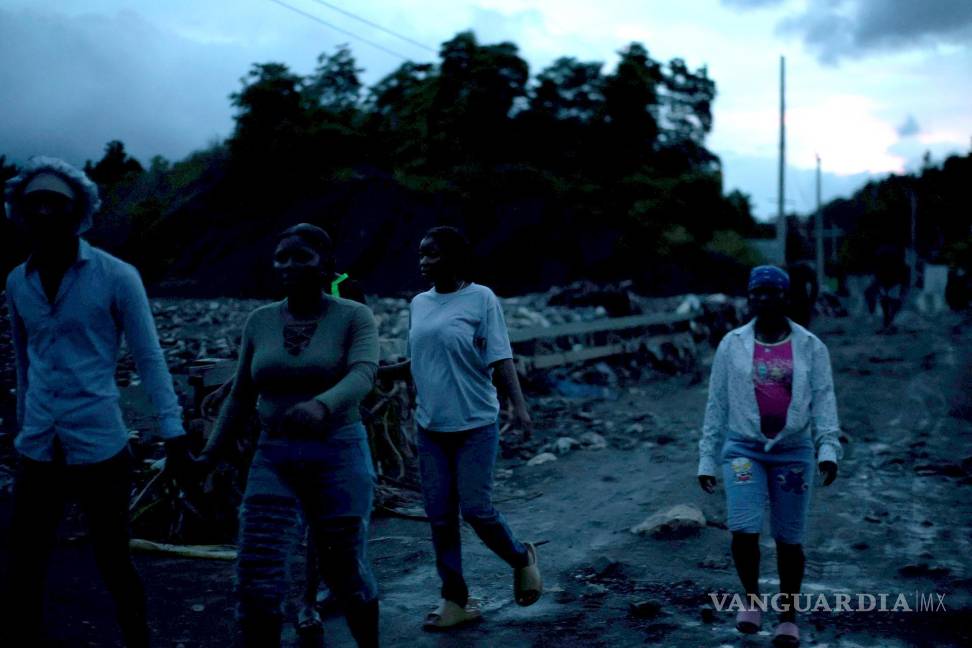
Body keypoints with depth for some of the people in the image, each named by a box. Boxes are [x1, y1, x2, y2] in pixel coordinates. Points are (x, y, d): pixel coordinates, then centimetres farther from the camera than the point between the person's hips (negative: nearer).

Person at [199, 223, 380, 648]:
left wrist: (320, 406, -45)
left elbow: (363, 375, -26)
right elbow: (241, 396, 12)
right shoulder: (259, 321, 4)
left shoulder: (355, 317, -7)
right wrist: (209, 455, 8)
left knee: (345, 573, 10)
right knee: (258, 578, -8)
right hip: (274, 462, 3)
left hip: (339, 458, -3)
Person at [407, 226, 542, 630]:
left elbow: (500, 358, -11)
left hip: (475, 424, -5)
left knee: (476, 509, -6)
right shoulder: (419, 304, 9)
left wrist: (519, 405, -19)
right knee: (439, 516, 6)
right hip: (430, 428, 5)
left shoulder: (481, 299, -7)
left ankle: (521, 559, 24)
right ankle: (455, 600, 19)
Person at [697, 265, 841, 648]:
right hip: (743, 449, 0)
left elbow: (824, 401, -3)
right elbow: (716, 405, 5)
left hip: (793, 451, 0)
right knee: (743, 531, -15)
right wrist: (707, 460, 3)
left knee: (789, 539, 6)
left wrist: (828, 449, -18)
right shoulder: (732, 345, 2)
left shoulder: (810, 347, 2)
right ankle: (751, 597, 13)